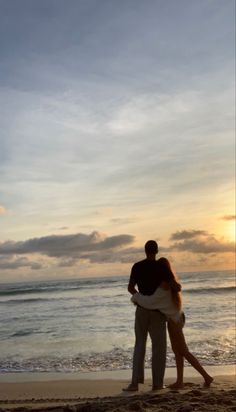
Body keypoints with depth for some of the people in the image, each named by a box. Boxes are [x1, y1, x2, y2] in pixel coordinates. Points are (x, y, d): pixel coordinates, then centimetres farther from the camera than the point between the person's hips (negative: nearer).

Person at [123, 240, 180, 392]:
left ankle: (135, 382, 2)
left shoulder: (137, 266, 1)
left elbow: (130, 288, 4)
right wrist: (178, 286, 13)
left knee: (140, 345, 9)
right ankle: (157, 383, 10)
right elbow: (176, 286, -13)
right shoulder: (161, 267, -9)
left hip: (142, 310, 2)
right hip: (158, 311, -2)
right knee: (159, 347, 8)